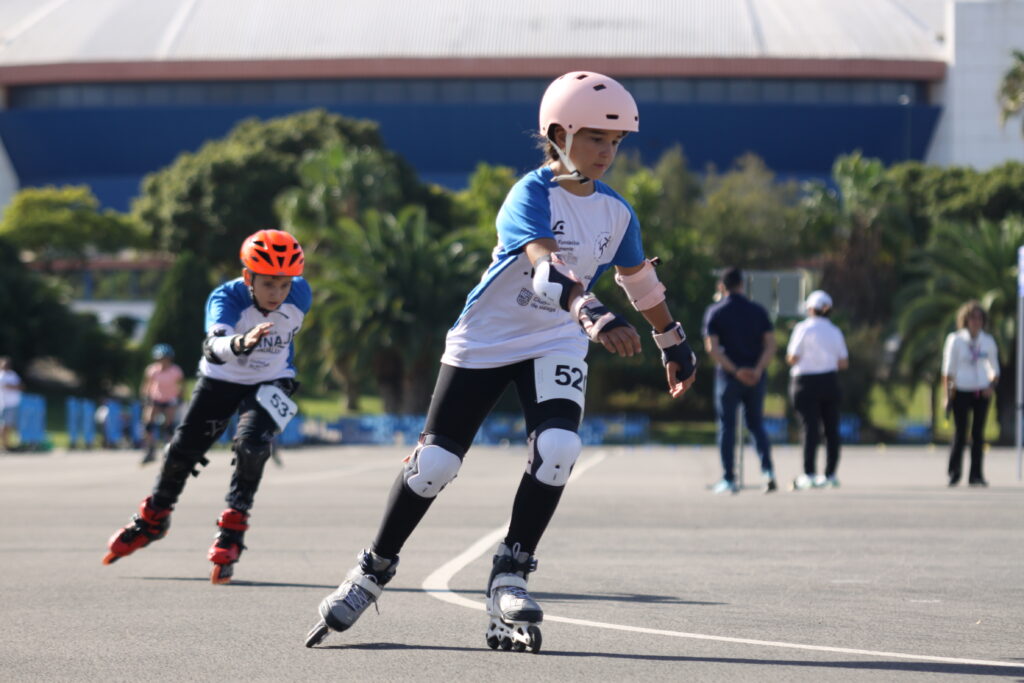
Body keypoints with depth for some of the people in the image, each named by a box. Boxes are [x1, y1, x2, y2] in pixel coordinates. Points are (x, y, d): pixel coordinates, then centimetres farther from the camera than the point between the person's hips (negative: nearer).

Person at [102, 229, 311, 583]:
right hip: (221, 380, 0)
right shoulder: (226, 298, -32)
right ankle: (152, 520, 30)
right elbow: (213, 348, -51)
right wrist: (241, 343, -72)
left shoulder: (300, 296, -22)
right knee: (182, 450, 5)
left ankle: (232, 529, -12)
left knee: (251, 444, -25)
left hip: (270, 383, 0)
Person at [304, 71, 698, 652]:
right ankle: (374, 570, 16)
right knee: (435, 461, -4)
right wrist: (594, 315, -54)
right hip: (485, 339, -4)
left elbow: (640, 281, 17)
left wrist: (674, 344, 23)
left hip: (555, 345, 4)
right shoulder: (531, 196, -20)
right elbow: (547, 267, -38)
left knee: (558, 447, -22)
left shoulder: (616, 213, -1)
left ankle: (510, 576, -9)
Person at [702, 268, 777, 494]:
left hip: (728, 375, -3)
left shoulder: (715, 312, -2)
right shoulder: (758, 311, 6)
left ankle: (729, 479, 3)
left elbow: (712, 348, -11)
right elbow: (770, 344, -2)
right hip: (756, 377, 3)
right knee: (756, 424, 13)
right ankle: (768, 471, -3)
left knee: (727, 426, 4)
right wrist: (758, 369, -12)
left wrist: (735, 371, -14)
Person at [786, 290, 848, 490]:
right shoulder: (835, 332, 6)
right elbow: (844, 363, 6)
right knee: (831, 429, 8)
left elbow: (792, 358, -10)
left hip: (806, 383, -4)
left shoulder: (803, 328, -7)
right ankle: (830, 475, 11)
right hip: (829, 382, 4)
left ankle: (809, 475, -14)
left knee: (810, 428, -7)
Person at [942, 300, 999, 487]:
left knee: (978, 434, 1)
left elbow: (994, 369, 16)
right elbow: (948, 369, -1)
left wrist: (992, 385, -2)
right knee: (960, 434, -5)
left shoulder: (988, 341, 7)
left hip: (981, 393, 3)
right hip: (961, 392, -3)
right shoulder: (955, 340, -2)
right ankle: (954, 472, 6)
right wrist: (948, 393, -6)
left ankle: (976, 475, 4)